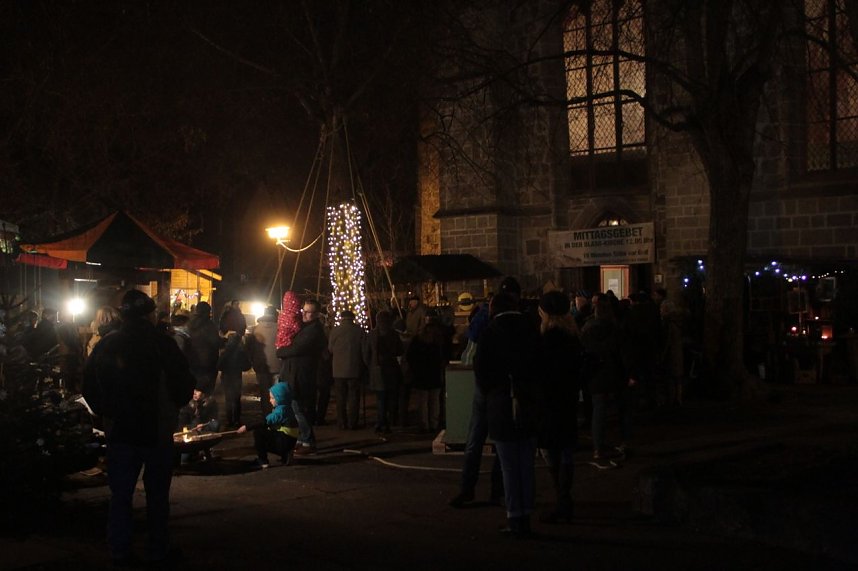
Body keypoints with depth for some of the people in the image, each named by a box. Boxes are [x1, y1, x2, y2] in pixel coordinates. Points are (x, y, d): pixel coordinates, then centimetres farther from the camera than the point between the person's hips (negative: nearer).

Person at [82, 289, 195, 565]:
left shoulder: (105, 346, -3)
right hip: (158, 432, -2)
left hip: (119, 431, 2)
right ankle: (158, 550, 17)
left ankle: (120, 552, 13)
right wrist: (171, 409, 9)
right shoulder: (163, 344, -12)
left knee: (120, 494, 11)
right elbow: (185, 386, -10)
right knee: (157, 494, 11)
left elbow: (89, 388, 3)